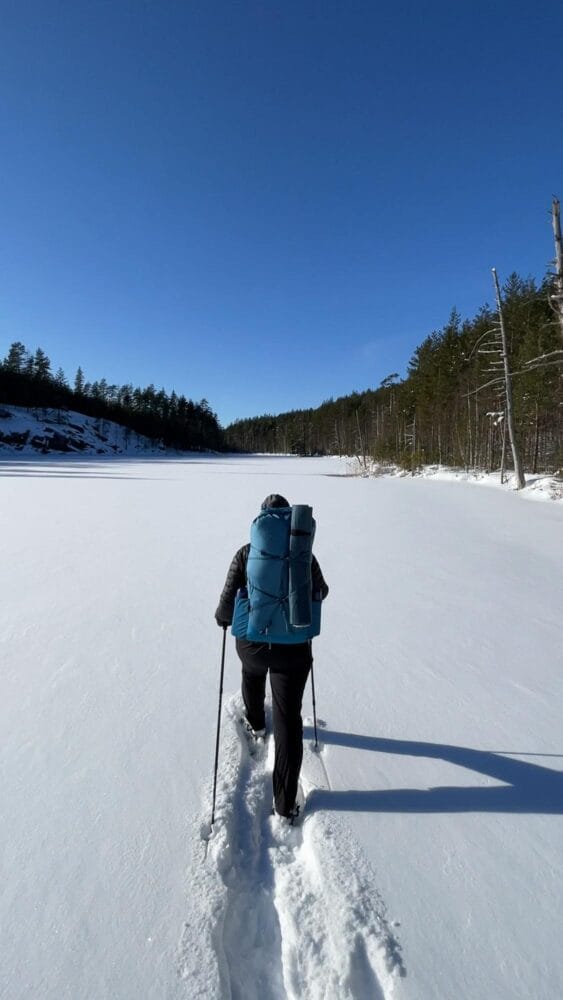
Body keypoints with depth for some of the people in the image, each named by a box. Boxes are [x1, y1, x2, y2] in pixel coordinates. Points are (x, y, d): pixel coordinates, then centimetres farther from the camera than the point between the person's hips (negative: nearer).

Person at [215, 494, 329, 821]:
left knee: (252, 673, 36)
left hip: (252, 644, 1)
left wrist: (222, 617, 11)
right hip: (294, 649, -1)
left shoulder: (246, 554, -12)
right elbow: (321, 593, 9)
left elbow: (228, 604, -11)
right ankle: (285, 801, 17)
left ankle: (256, 723, 62)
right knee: (288, 719, 10)